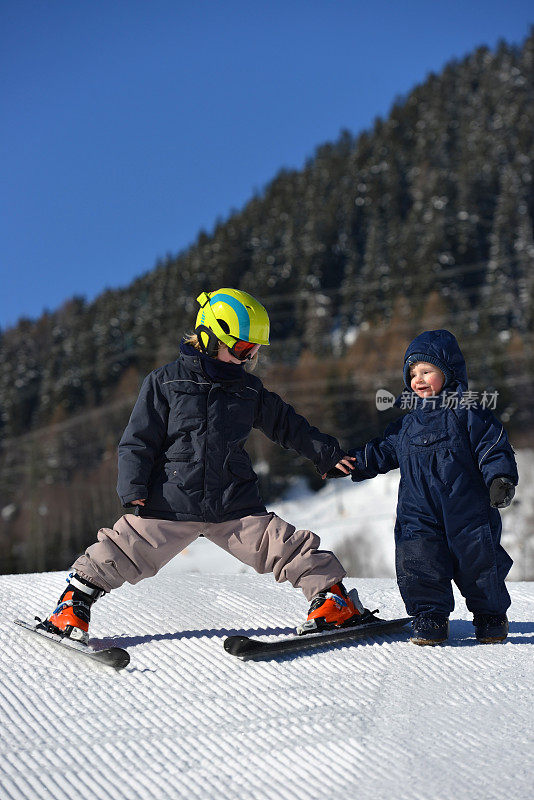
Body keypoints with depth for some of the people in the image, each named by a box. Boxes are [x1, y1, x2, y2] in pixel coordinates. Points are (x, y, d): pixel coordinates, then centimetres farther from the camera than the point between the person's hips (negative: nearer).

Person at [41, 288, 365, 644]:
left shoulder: (249, 388, 14)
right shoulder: (165, 382, 2)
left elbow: (287, 424, 26)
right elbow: (138, 440, 2)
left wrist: (326, 453, 25)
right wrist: (133, 486, -9)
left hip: (236, 507, 3)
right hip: (172, 502, -2)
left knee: (286, 545, -9)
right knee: (122, 553, -7)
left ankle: (334, 598, 3)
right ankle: (73, 605, 11)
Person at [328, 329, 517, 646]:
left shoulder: (468, 413, 0)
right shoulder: (407, 424, 16)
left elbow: (494, 448, -4)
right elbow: (382, 452, 24)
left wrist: (500, 479, -20)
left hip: (467, 510, -4)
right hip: (419, 514, 4)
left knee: (478, 561, 3)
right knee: (419, 563, -6)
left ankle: (491, 614, 25)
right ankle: (430, 615, 12)